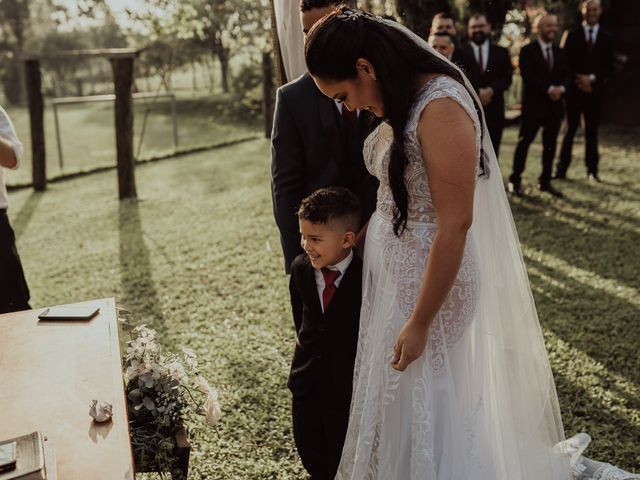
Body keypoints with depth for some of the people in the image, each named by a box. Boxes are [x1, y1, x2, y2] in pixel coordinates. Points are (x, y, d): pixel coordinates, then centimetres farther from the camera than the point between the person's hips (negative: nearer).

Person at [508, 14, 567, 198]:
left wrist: (560, 88, -12)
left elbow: (564, 76, 11)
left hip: (555, 105, 6)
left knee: (550, 145, 8)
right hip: (534, 104, -6)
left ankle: (545, 181, 16)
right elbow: (527, 75, -15)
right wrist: (549, 89, -19)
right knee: (524, 142, -2)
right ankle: (515, 181, 4)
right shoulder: (528, 50, -3)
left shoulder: (559, 52, 15)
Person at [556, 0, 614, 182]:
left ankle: (592, 170, 10)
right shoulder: (572, 35, 5)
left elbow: (609, 66, 4)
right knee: (570, 130, -1)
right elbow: (565, 63, 0)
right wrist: (579, 80, -11)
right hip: (574, 90, -1)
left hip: (595, 90, 1)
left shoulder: (607, 38, 9)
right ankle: (561, 169, 1)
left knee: (592, 131, 6)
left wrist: (591, 78, -11)